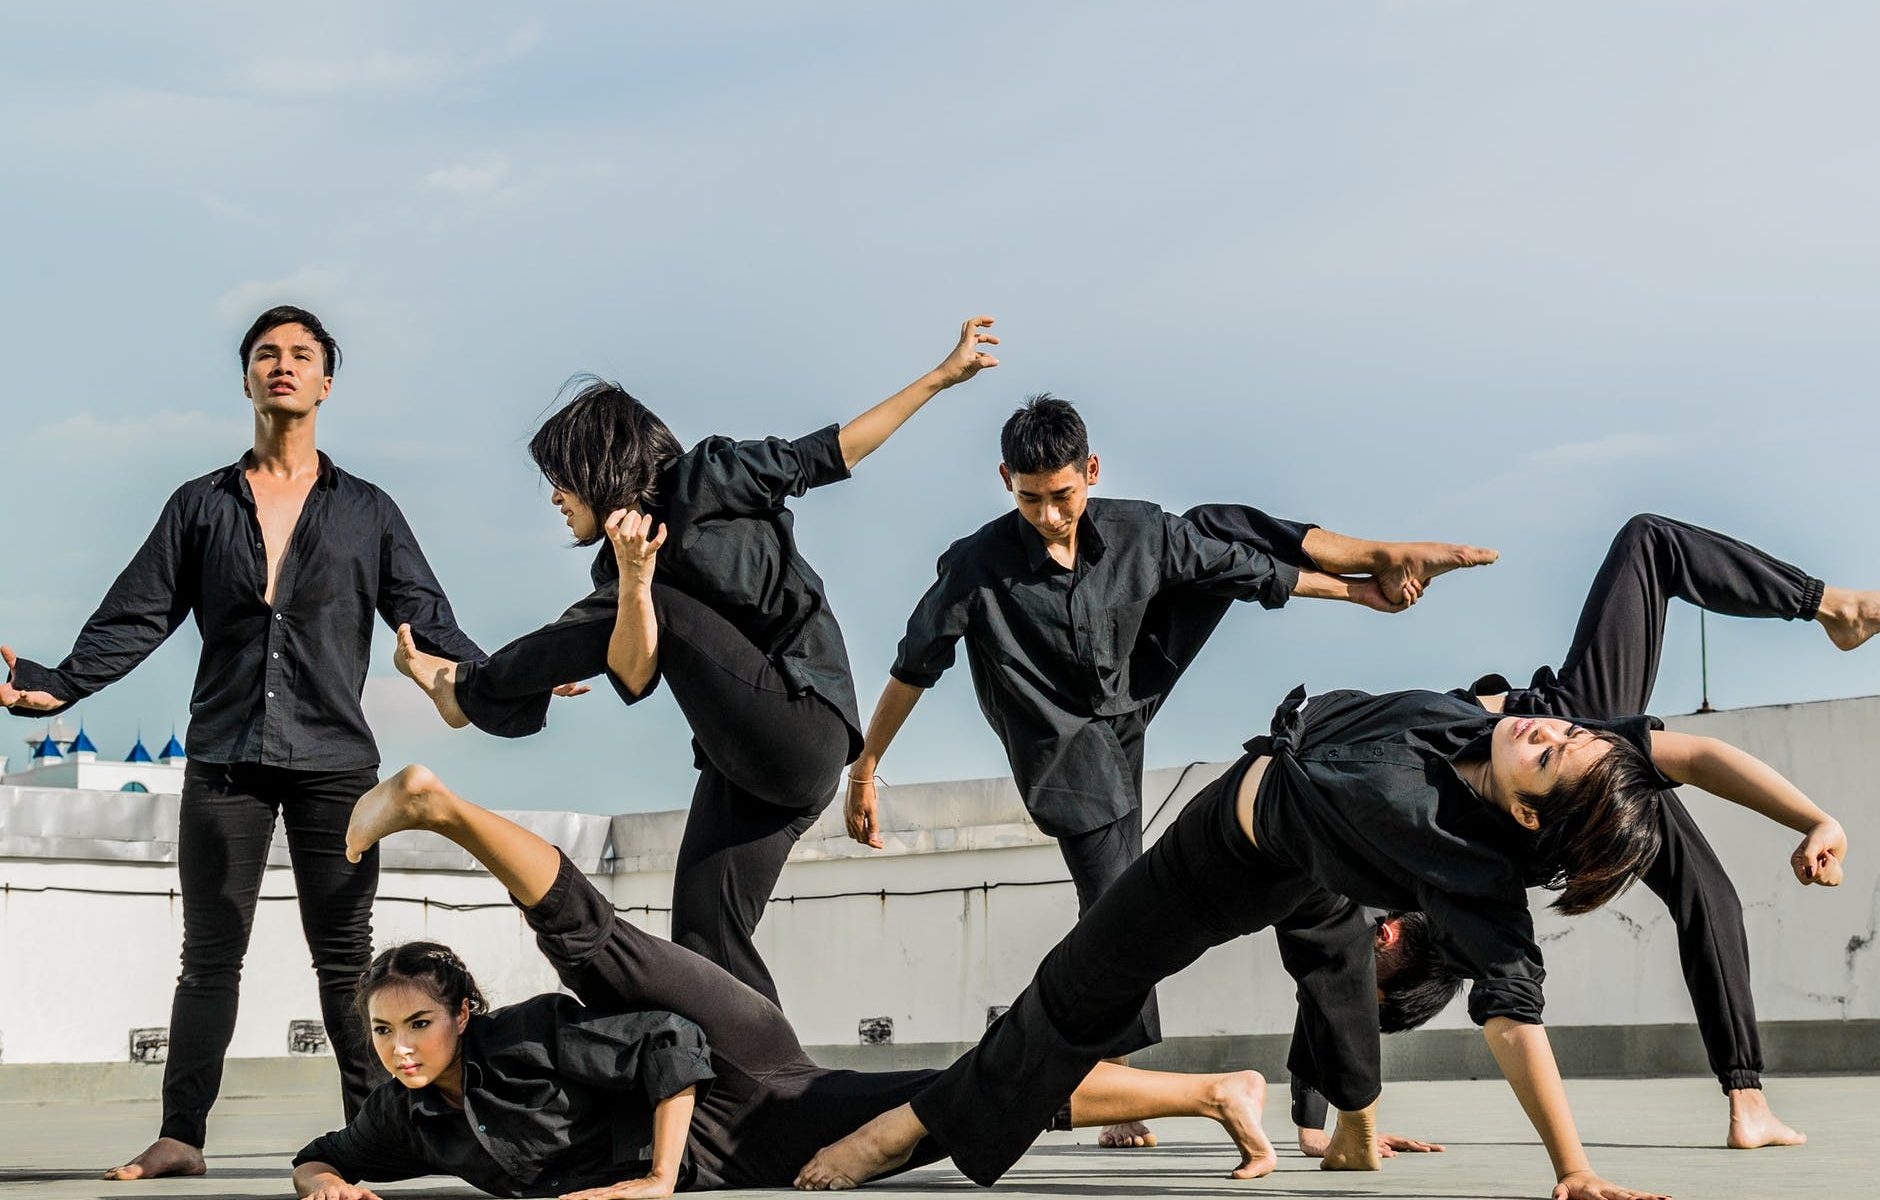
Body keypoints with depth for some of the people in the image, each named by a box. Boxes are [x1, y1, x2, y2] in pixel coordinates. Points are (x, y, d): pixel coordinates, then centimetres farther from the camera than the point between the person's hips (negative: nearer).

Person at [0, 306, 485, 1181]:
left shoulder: (367, 512, 10)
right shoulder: (200, 507, 12)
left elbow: (427, 619, 5)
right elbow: (134, 618, 6)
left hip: (335, 759, -1)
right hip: (224, 761, 1)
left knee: (344, 957, 1)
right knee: (209, 955, 3)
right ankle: (180, 1135, 5)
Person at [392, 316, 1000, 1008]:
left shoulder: (709, 480, -1)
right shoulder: (616, 575, 14)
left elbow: (829, 453, 5)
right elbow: (634, 679, -2)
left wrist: (943, 376, 4)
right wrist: (634, 578, -20)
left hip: (803, 729, -8)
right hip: (743, 767, 8)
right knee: (702, 942, 2)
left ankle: (467, 691, 1)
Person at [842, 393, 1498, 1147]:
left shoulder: (1138, 535, -16)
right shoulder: (978, 566, -26)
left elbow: (1246, 566, -3)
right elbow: (912, 670, -17)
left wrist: (1359, 591, 5)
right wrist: (864, 772, -13)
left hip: (1131, 704, 4)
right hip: (1070, 747, -4)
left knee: (1217, 531, 3)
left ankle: (1389, 558, 17)